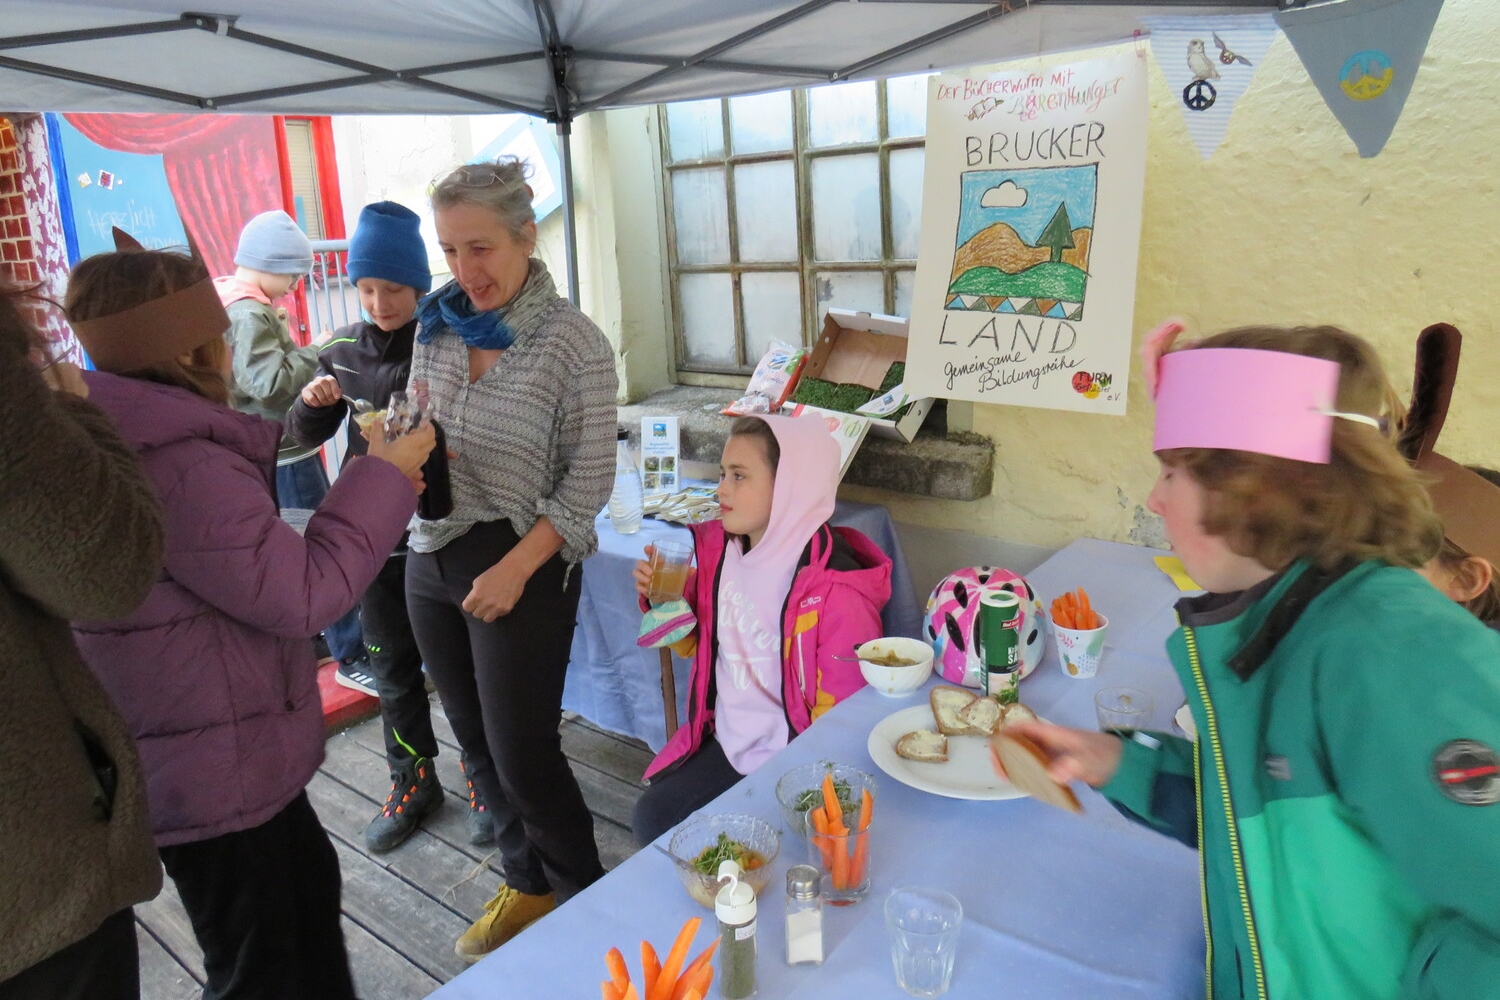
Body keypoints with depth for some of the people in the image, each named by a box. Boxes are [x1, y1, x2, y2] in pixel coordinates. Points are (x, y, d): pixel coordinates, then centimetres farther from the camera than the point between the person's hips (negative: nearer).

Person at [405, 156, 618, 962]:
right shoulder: (436, 325, 3)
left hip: (522, 568, -6)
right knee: (477, 742, 16)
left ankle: (582, 899, 27)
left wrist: (514, 569, -18)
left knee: (522, 752, 2)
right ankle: (526, 884, 37)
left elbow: (589, 481, -12)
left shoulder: (573, 342, -13)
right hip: (432, 560, 6)